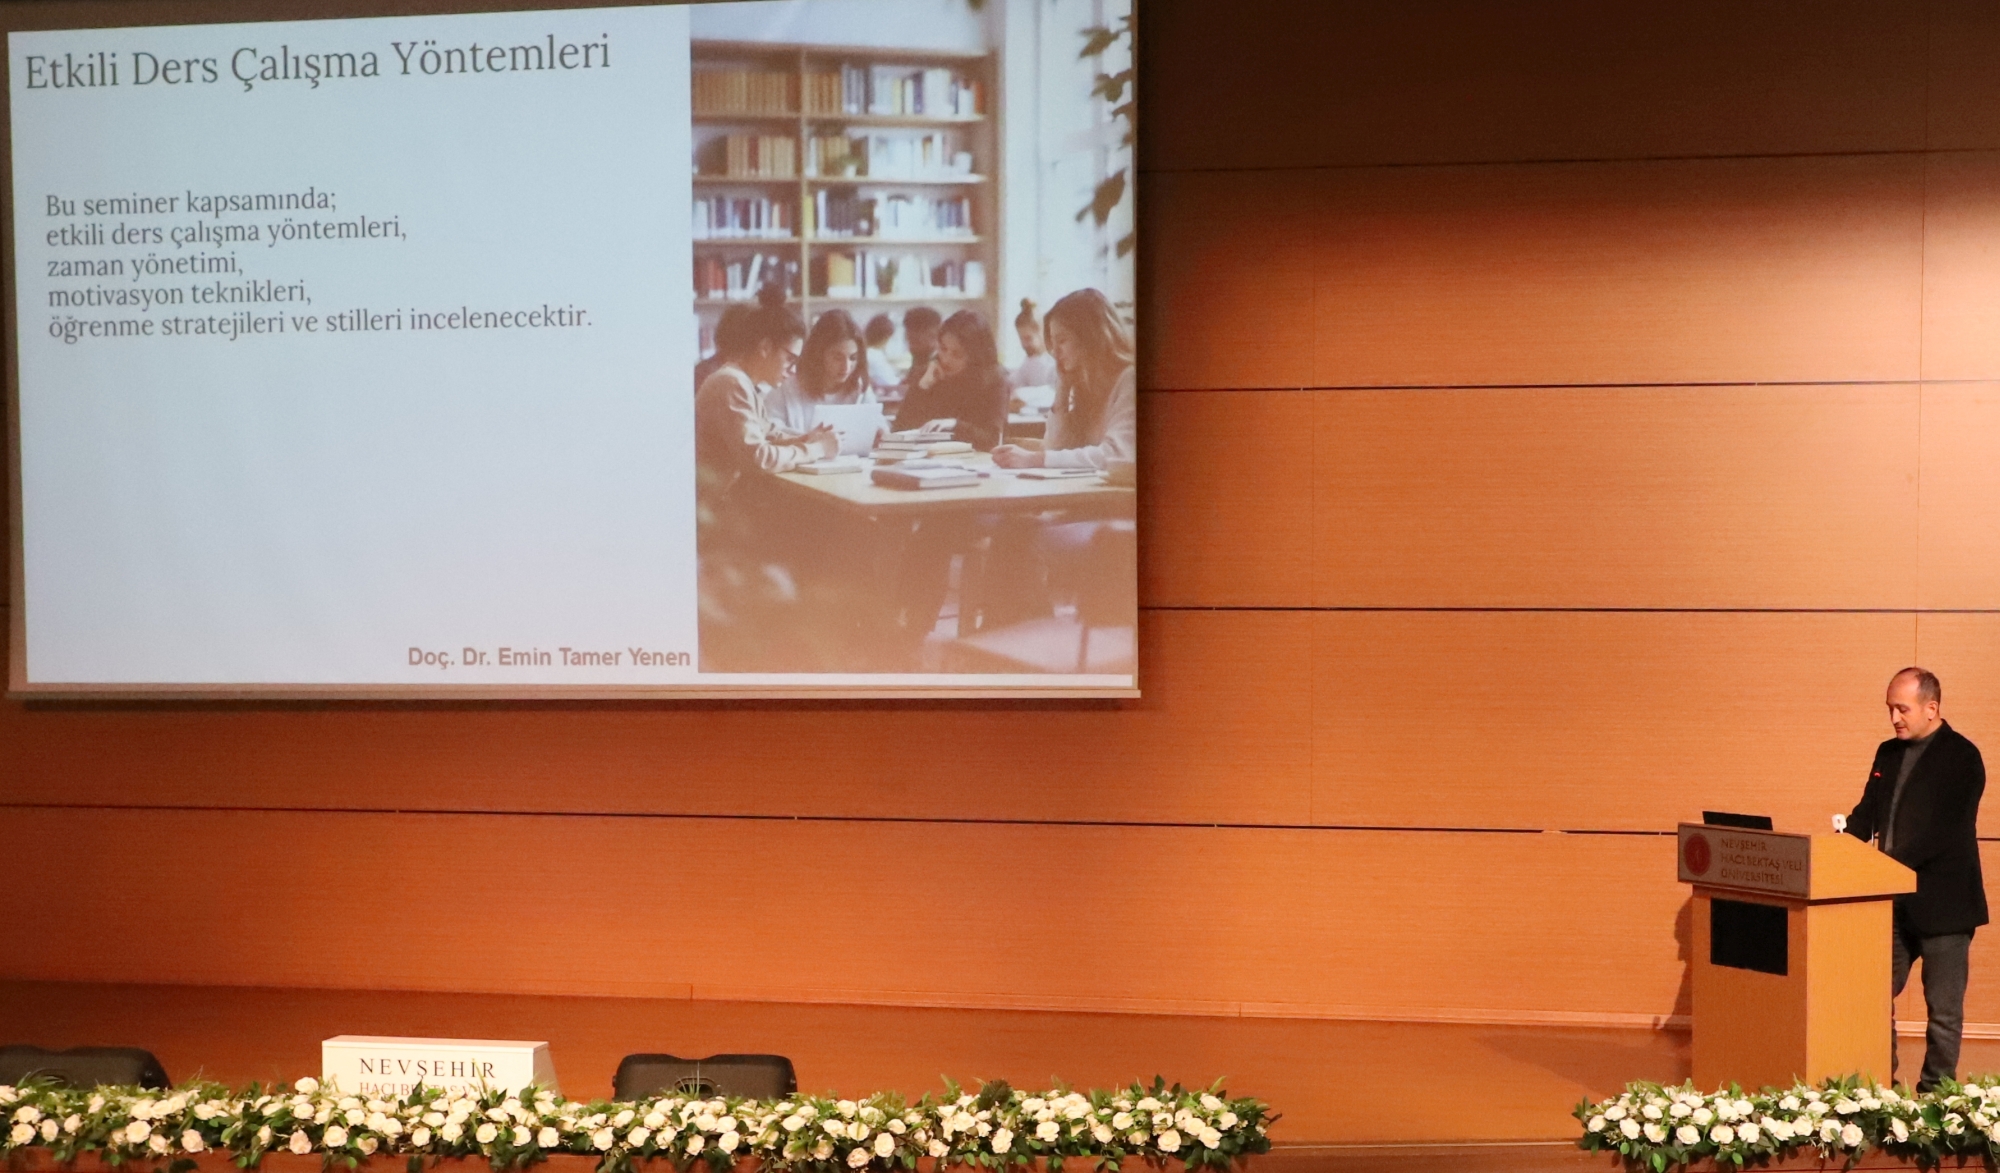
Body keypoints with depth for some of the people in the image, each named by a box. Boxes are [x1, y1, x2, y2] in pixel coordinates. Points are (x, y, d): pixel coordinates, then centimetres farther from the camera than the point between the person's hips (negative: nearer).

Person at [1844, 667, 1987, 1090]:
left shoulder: (1962, 757, -11)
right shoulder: (1888, 752, 11)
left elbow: (1947, 830, -20)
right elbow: (1867, 814, 11)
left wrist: (1891, 865, -27)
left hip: (1941, 902, -7)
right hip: (1894, 901, 7)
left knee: (1944, 1010, 4)